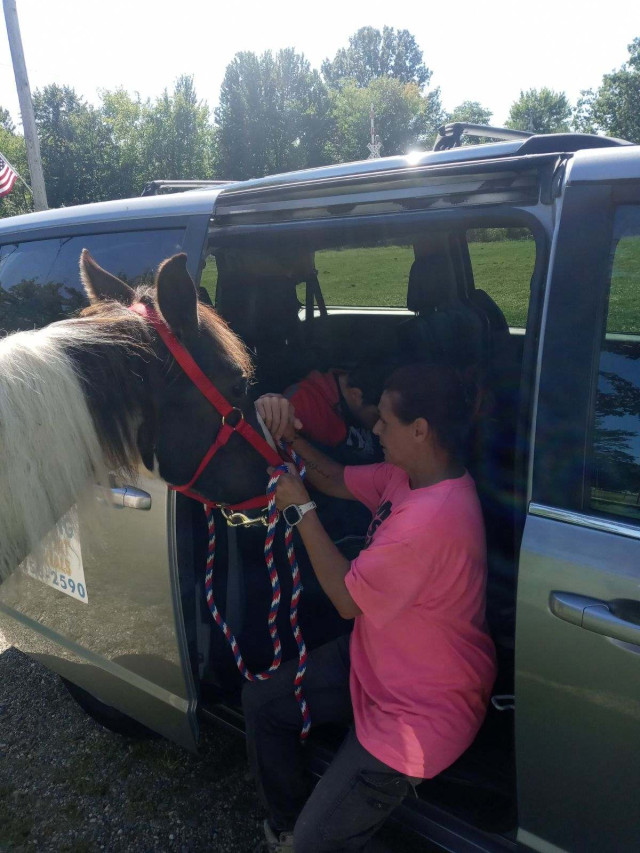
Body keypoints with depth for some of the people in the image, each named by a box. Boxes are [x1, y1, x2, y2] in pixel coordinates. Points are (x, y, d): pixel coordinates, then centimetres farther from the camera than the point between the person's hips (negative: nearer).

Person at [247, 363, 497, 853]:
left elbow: (347, 598, -25)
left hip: (421, 710, -9)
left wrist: (301, 510, -17)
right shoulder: (409, 474, -6)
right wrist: (289, 436, -9)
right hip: (373, 660, 9)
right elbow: (337, 480, 8)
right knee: (261, 701, 15)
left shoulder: (431, 518, -36)